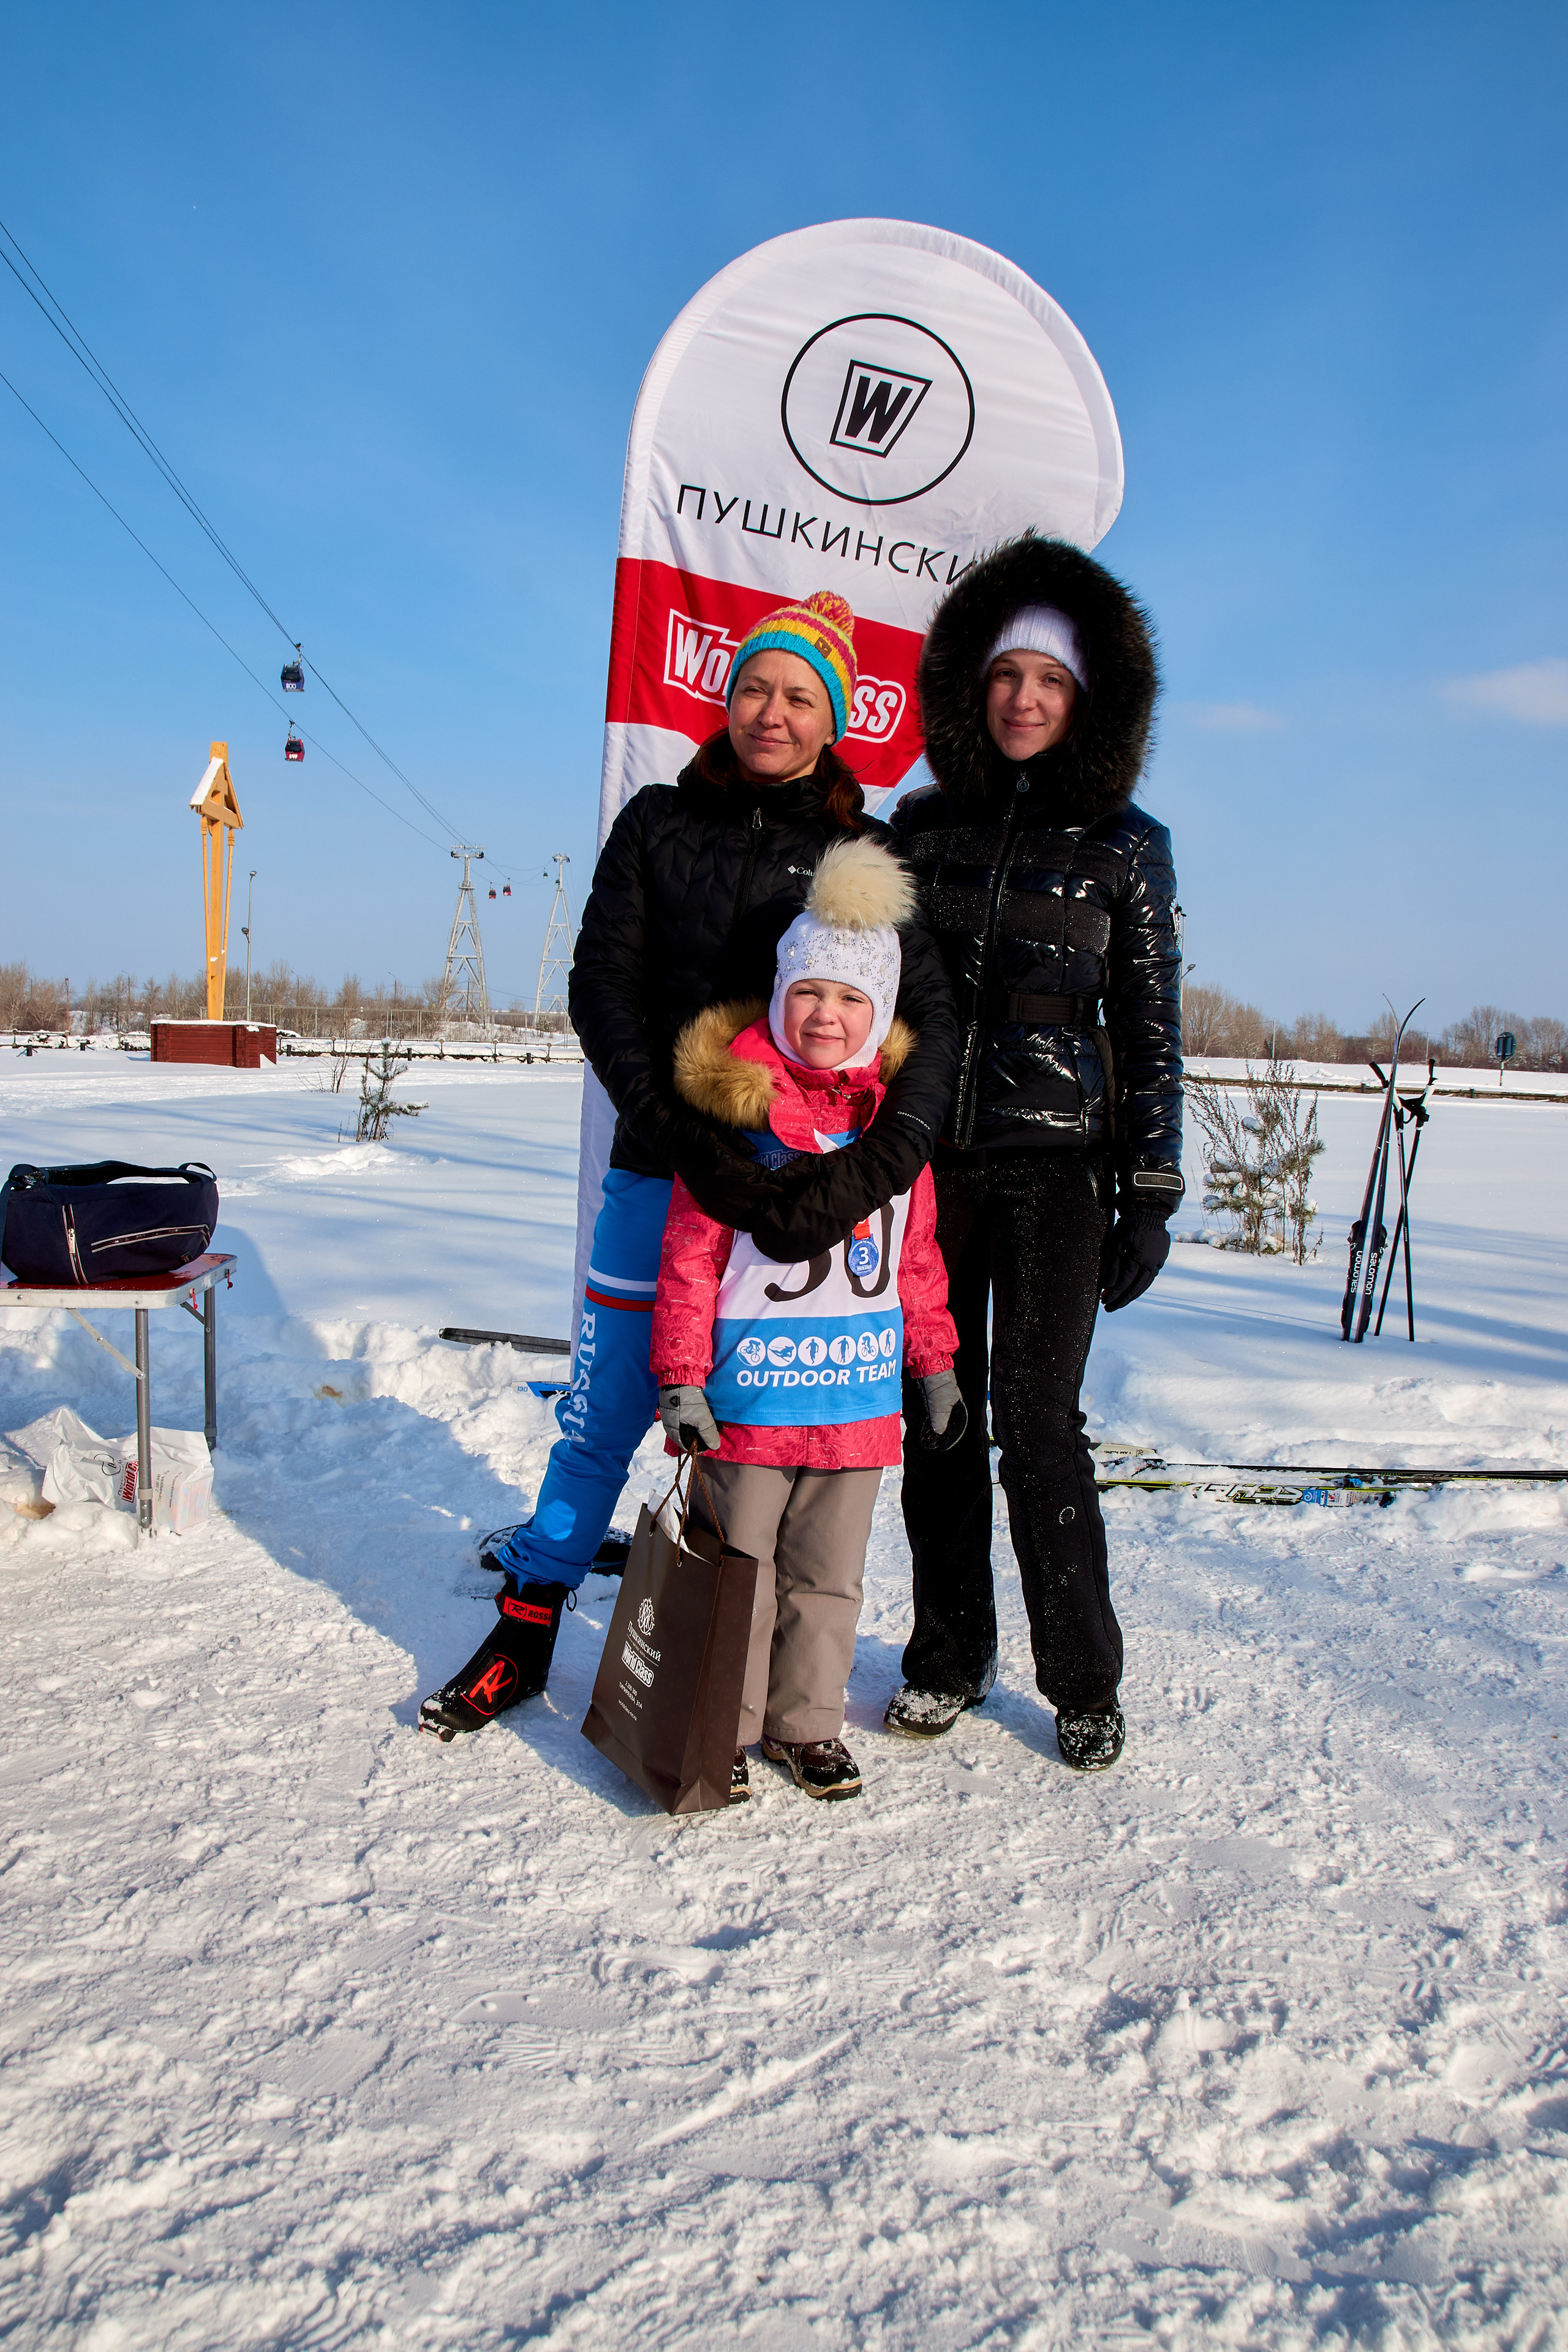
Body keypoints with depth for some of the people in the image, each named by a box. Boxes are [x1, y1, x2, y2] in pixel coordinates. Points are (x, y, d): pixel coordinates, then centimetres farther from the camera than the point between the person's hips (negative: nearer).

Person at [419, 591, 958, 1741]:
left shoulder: (868, 855, 4)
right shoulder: (659, 824, 7)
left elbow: (934, 1021, -7)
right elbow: (603, 991, -3)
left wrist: (862, 1176, -23)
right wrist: (684, 1138, -18)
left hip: (805, 1182, -1)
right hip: (663, 1168, 1)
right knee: (606, 1401, 8)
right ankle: (526, 1628, 27)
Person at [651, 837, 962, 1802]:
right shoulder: (734, 1108, -9)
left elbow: (917, 1258, 12)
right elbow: (690, 1253, -9)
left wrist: (937, 1368, 14)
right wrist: (681, 1377, -10)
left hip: (859, 1395, 4)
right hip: (748, 1394, -4)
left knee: (829, 1578, 16)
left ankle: (808, 1723, 33)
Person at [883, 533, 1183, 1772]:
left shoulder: (1127, 845, 4)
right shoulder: (922, 826, 10)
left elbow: (1153, 1031, 4)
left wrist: (1151, 1198, -2)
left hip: (1053, 1164, -2)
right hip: (924, 1157, 3)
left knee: (1037, 1416, -3)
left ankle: (1084, 1678, 16)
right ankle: (949, 1655, 23)